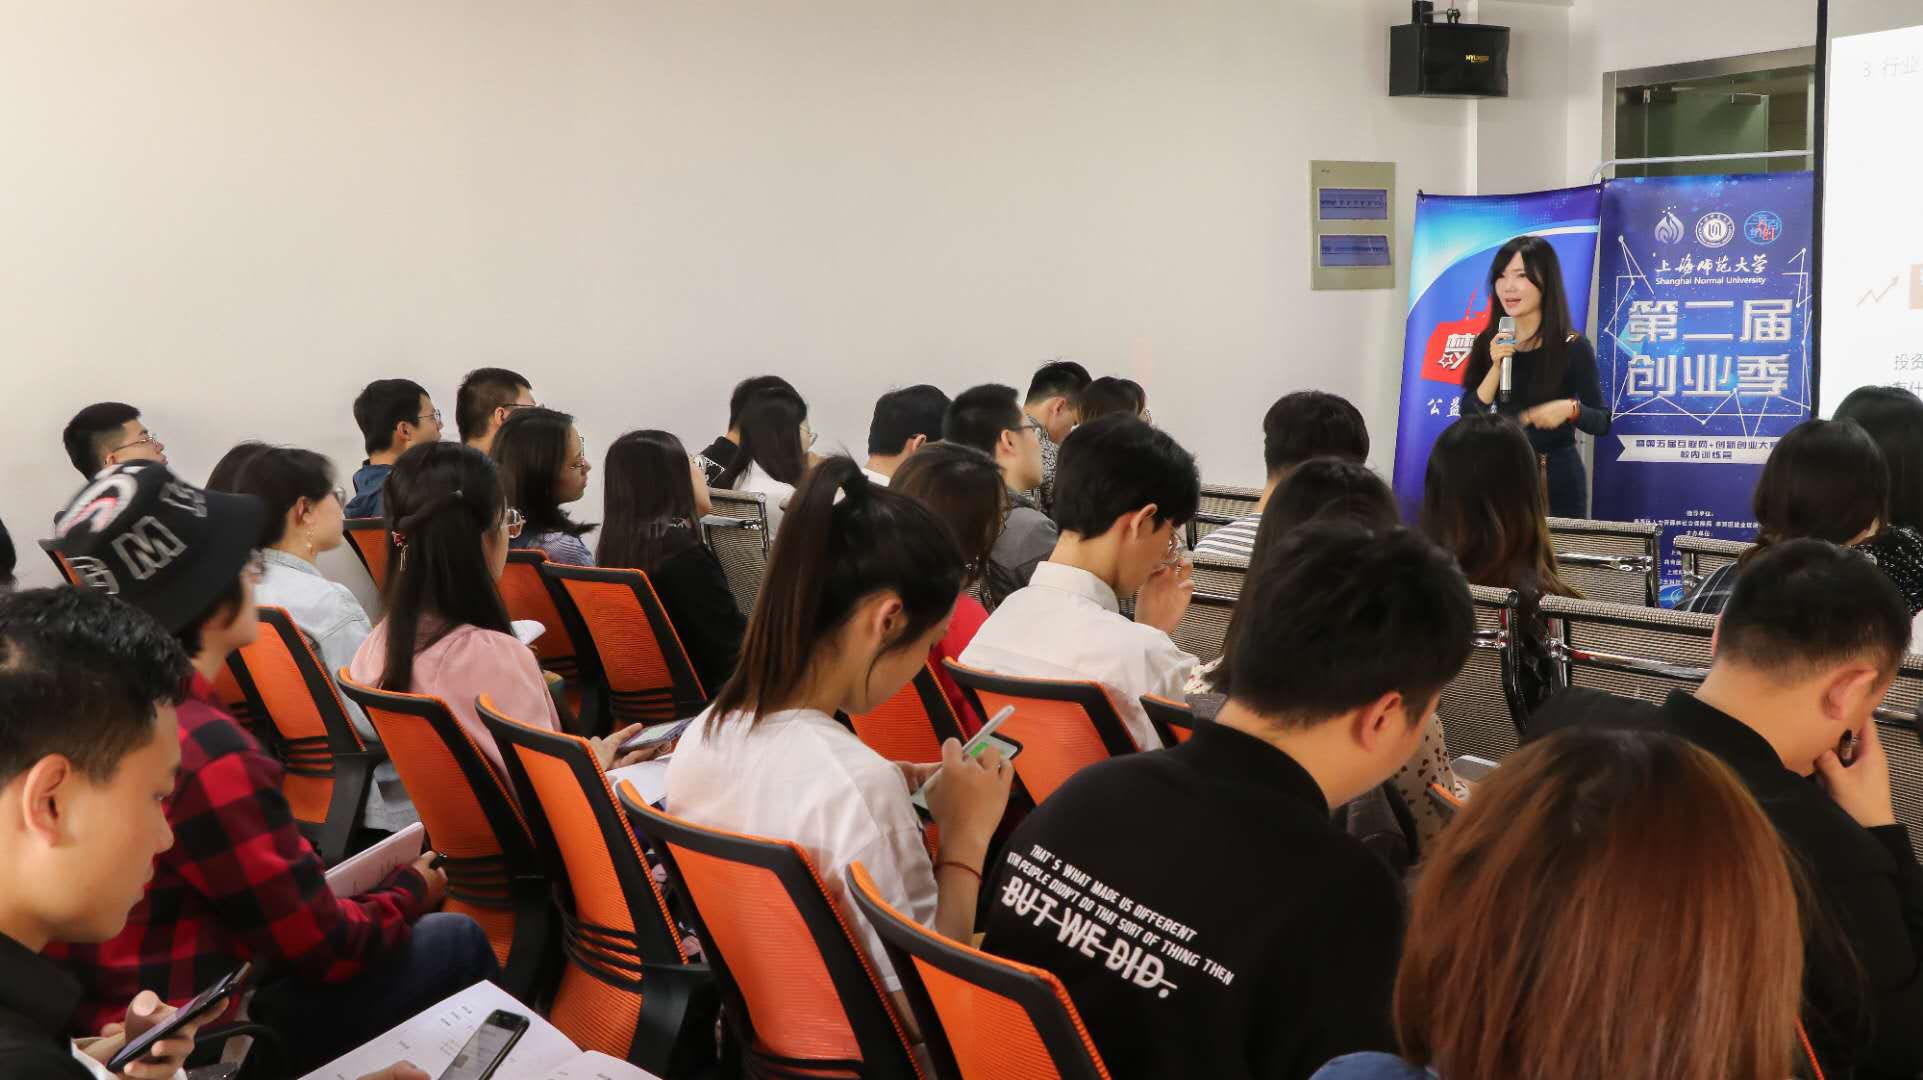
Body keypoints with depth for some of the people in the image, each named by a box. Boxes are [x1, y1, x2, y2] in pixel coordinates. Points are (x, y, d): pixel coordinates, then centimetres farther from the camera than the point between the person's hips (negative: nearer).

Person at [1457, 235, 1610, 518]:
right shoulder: (1490, 343, 0)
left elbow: (1602, 422, -5)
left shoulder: (1572, 346, -9)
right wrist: (1495, 367, -16)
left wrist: (1570, 409, -24)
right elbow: (1469, 418, -4)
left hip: (1555, 478, -3)